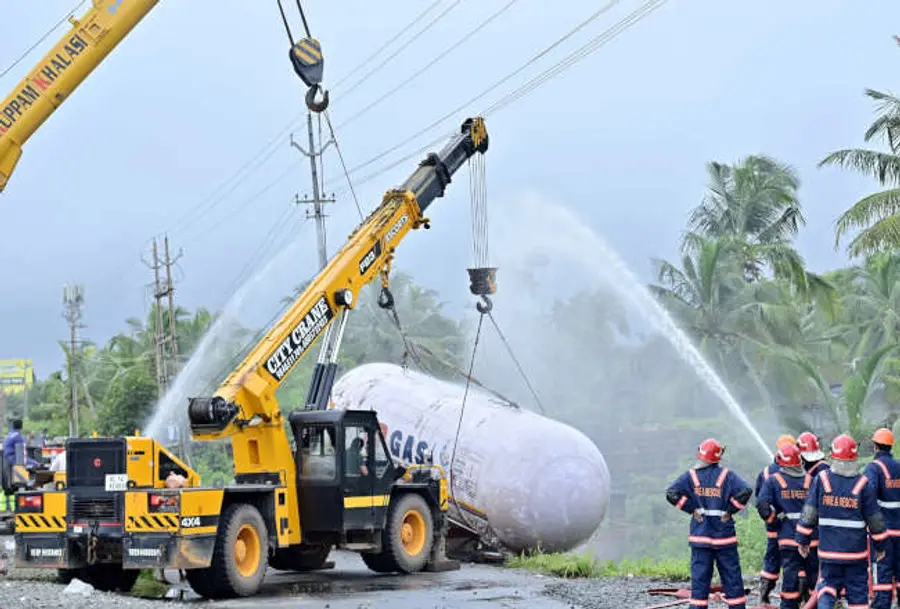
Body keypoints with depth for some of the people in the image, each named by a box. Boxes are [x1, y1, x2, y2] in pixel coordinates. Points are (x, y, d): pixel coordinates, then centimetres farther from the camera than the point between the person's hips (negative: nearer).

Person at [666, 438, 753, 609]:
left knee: (699, 578, 4)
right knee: (732, 578, 7)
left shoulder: (691, 476, -1)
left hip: (700, 535, 1)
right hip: (724, 536, -1)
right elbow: (745, 491, -19)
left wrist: (691, 508, -2)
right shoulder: (727, 475, -5)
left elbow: (671, 494, -12)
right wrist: (730, 510, -7)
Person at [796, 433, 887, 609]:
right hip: (856, 551, -1)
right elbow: (875, 519, -2)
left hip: (829, 549, 1)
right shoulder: (862, 484, -8)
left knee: (828, 583, 13)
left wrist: (803, 541, 10)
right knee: (857, 591, 9)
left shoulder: (821, 479, -5)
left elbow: (809, 513, -2)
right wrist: (880, 546, 12)